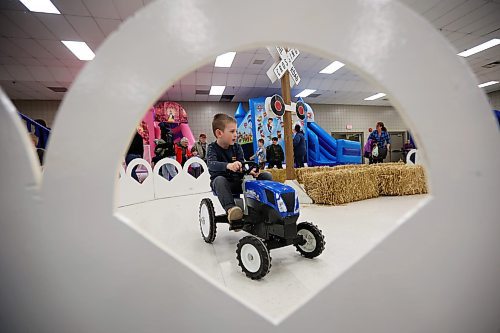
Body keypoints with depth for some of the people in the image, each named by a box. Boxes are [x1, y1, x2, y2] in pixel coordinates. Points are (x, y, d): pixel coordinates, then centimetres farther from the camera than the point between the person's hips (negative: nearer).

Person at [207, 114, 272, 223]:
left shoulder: (237, 147, 3)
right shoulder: (212, 148, -9)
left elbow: (242, 165, -6)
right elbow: (211, 165, -31)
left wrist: (250, 170, -31)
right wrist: (228, 166, -53)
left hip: (238, 181, 4)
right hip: (222, 181, -4)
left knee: (267, 176, -8)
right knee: (219, 180, -42)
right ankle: (230, 208, -49)